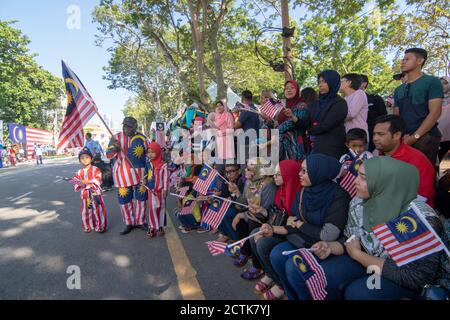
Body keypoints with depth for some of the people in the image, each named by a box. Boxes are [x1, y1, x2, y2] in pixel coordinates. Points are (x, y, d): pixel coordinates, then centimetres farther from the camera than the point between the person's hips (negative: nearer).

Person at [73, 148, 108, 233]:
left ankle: (100, 226, 16)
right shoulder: (79, 172, 8)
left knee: (98, 210, 2)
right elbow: (76, 186, 5)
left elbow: (97, 181, -16)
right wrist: (80, 184, -16)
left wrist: (87, 182, -20)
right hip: (85, 195, 4)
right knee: (85, 212, 10)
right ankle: (87, 227, 28)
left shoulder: (96, 169, -4)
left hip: (95, 194, -4)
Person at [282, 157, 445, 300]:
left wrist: (358, 254, -20)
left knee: (356, 292, -35)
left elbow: (415, 277, -24)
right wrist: (329, 247, -18)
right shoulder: (358, 203, -7)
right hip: (363, 260, 5)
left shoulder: (421, 219, -24)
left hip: (404, 281, -4)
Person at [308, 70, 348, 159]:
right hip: (315, 147, 6)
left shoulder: (340, 103, -6)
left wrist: (311, 130, 2)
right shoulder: (315, 104, 14)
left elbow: (326, 126, -15)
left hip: (332, 148, -6)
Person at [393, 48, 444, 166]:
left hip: (425, 138, -5)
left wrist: (415, 136, -15)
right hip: (403, 140, 5)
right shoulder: (399, 90, 18)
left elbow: (435, 112, -9)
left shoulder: (432, 82, 1)